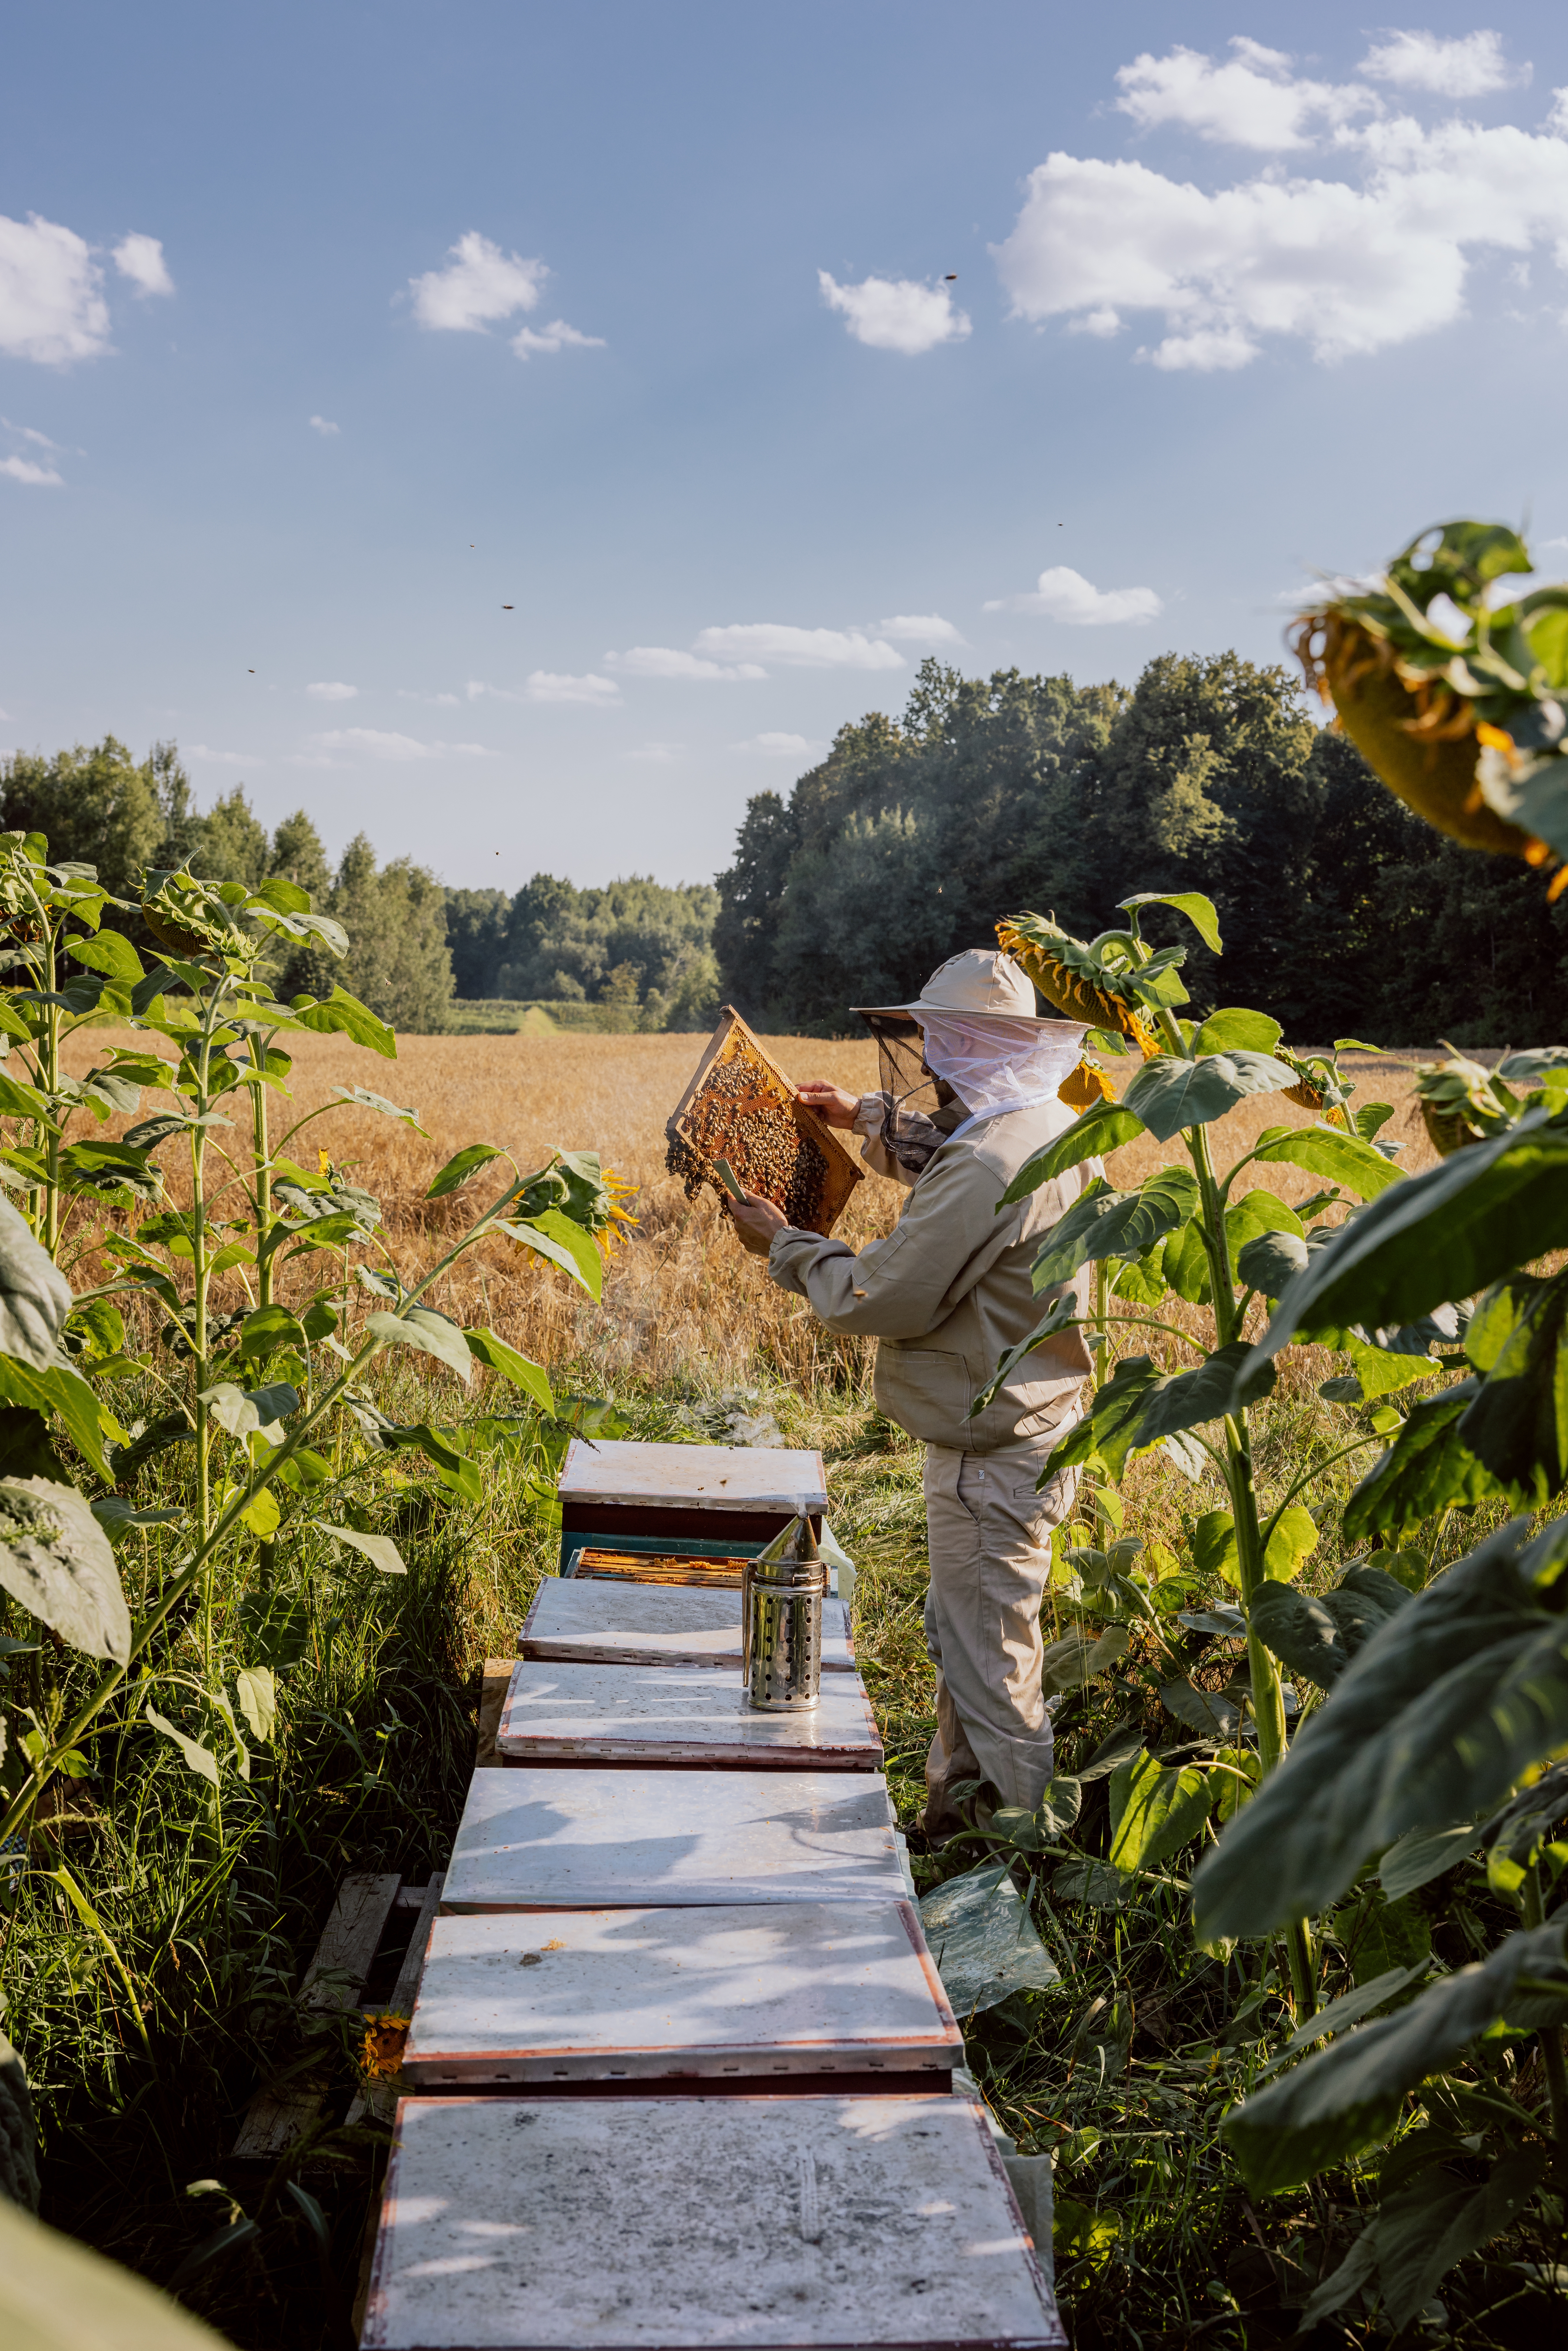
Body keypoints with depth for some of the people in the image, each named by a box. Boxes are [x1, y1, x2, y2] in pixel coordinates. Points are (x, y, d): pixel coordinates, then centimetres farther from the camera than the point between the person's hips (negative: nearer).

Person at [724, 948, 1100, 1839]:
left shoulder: (989, 1168, -27)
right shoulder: (1047, 1128, 5)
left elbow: (882, 1298, -22)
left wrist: (785, 1245, -7)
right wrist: (870, 1115, 28)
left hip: (993, 1458, -11)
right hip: (1028, 1430, 11)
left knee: (990, 1664, 2)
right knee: (964, 1636, 23)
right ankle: (954, 1815, 37)